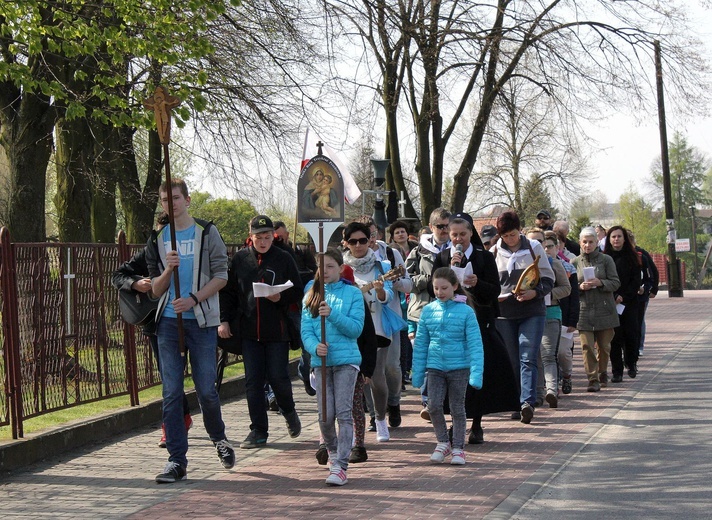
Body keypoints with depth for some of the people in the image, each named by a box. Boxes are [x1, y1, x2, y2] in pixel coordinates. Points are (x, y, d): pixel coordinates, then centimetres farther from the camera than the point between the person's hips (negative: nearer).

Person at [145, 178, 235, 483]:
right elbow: (156, 289, 10)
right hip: (168, 321, 3)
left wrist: (193, 299, -14)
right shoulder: (157, 240, 12)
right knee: (171, 393, -1)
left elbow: (221, 276, -1)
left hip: (201, 320, -3)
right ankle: (176, 459, 3)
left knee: (206, 389, -2)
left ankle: (219, 438, 25)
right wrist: (168, 269, -10)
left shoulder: (207, 233, 4)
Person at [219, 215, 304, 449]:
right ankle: (258, 431, 9)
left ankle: (289, 412, 28)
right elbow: (229, 292, 11)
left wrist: (280, 298, -17)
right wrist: (224, 320, 3)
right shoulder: (240, 259, 6)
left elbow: (297, 292, 2)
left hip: (277, 330, -2)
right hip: (249, 330, 2)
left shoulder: (284, 259, 0)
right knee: (253, 380, 2)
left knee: (278, 377, -2)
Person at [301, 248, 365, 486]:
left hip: (346, 359, -3)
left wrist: (332, 314, -19)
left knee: (343, 412, -9)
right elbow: (306, 330, 3)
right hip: (321, 360, 3)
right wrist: (315, 346, -17)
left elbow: (356, 328, -6)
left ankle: (340, 466, -10)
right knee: (325, 416, 2)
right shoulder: (311, 296, 11)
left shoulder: (352, 294, 3)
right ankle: (332, 450, 31)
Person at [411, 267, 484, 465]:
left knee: (457, 409, 6)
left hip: (459, 367, -2)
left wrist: (476, 373, -14)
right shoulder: (428, 311, 2)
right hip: (435, 367, 2)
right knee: (434, 405, -9)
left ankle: (458, 448, 19)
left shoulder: (465, 311, -6)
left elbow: (475, 344, -6)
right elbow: (420, 344, 8)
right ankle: (443, 443, 11)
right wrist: (417, 373, 7)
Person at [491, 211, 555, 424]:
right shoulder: (494, 253, 8)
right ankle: (516, 404, 12)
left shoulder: (534, 248, 5)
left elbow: (548, 279, 5)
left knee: (528, 359, -13)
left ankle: (527, 402, -21)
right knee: (511, 361, 5)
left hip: (532, 312, -2)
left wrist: (534, 292, -14)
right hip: (504, 314, 2)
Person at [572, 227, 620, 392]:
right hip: (584, 310, 0)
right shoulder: (575, 262, 6)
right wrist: (580, 287, -13)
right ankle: (593, 379, -6)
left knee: (604, 345, 8)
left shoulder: (606, 260, 2)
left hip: (604, 309, 0)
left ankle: (603, 373, 31)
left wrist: (600, 283, -17)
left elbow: (616, 283, -1)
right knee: (587, 345, -10)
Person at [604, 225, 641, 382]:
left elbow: (636, 281, 1)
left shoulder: (631, 257, 6)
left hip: (629, 303, 0)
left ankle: (631, 363, 20)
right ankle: (617, 371, 1)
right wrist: (612, 297, -12)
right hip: (610, 303, 0)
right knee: (615, 336, -3)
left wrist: (623, 296, -10)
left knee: (631, 333, -3)